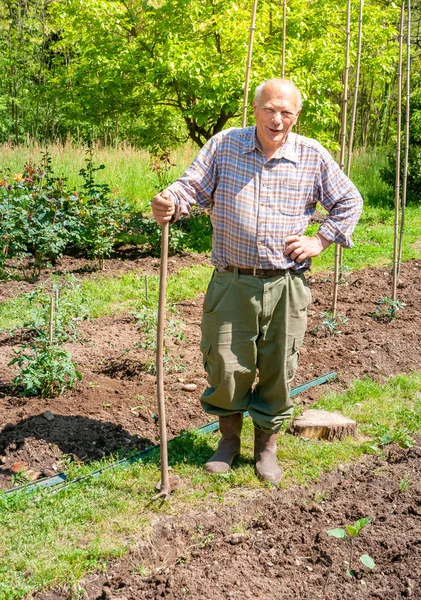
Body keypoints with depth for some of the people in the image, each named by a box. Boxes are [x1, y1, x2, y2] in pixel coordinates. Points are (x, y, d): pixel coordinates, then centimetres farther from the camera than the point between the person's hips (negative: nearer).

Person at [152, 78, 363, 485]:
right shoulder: (224, 144, 1)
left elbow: (349, 202, 13)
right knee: (225, 368, 6)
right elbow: (193, 186, -4)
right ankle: (229, 440, 31)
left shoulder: (313, 156, 2)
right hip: (231, 283, 0)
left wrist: (321, 241, 2)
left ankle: (266, 447, 30)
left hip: (285, 286, 1)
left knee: (277, 372, 9)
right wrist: (168, 203, -26)